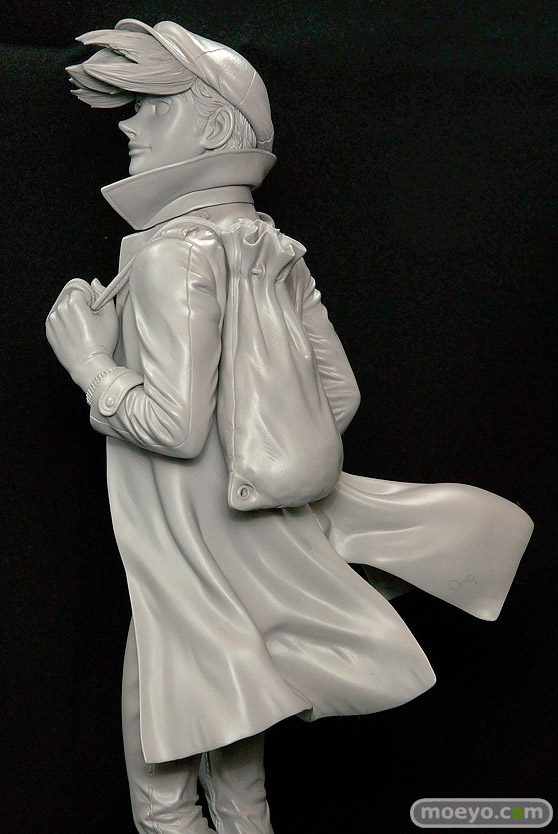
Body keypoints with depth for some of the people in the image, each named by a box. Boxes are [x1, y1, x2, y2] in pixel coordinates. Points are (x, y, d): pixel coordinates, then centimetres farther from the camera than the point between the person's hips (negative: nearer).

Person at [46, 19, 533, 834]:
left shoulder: (171, 254, -18)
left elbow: (174, 425, -24)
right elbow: (338, 393, 8)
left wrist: (86, 357, -10)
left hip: (194, 566, -8)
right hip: (262, 545, 8)